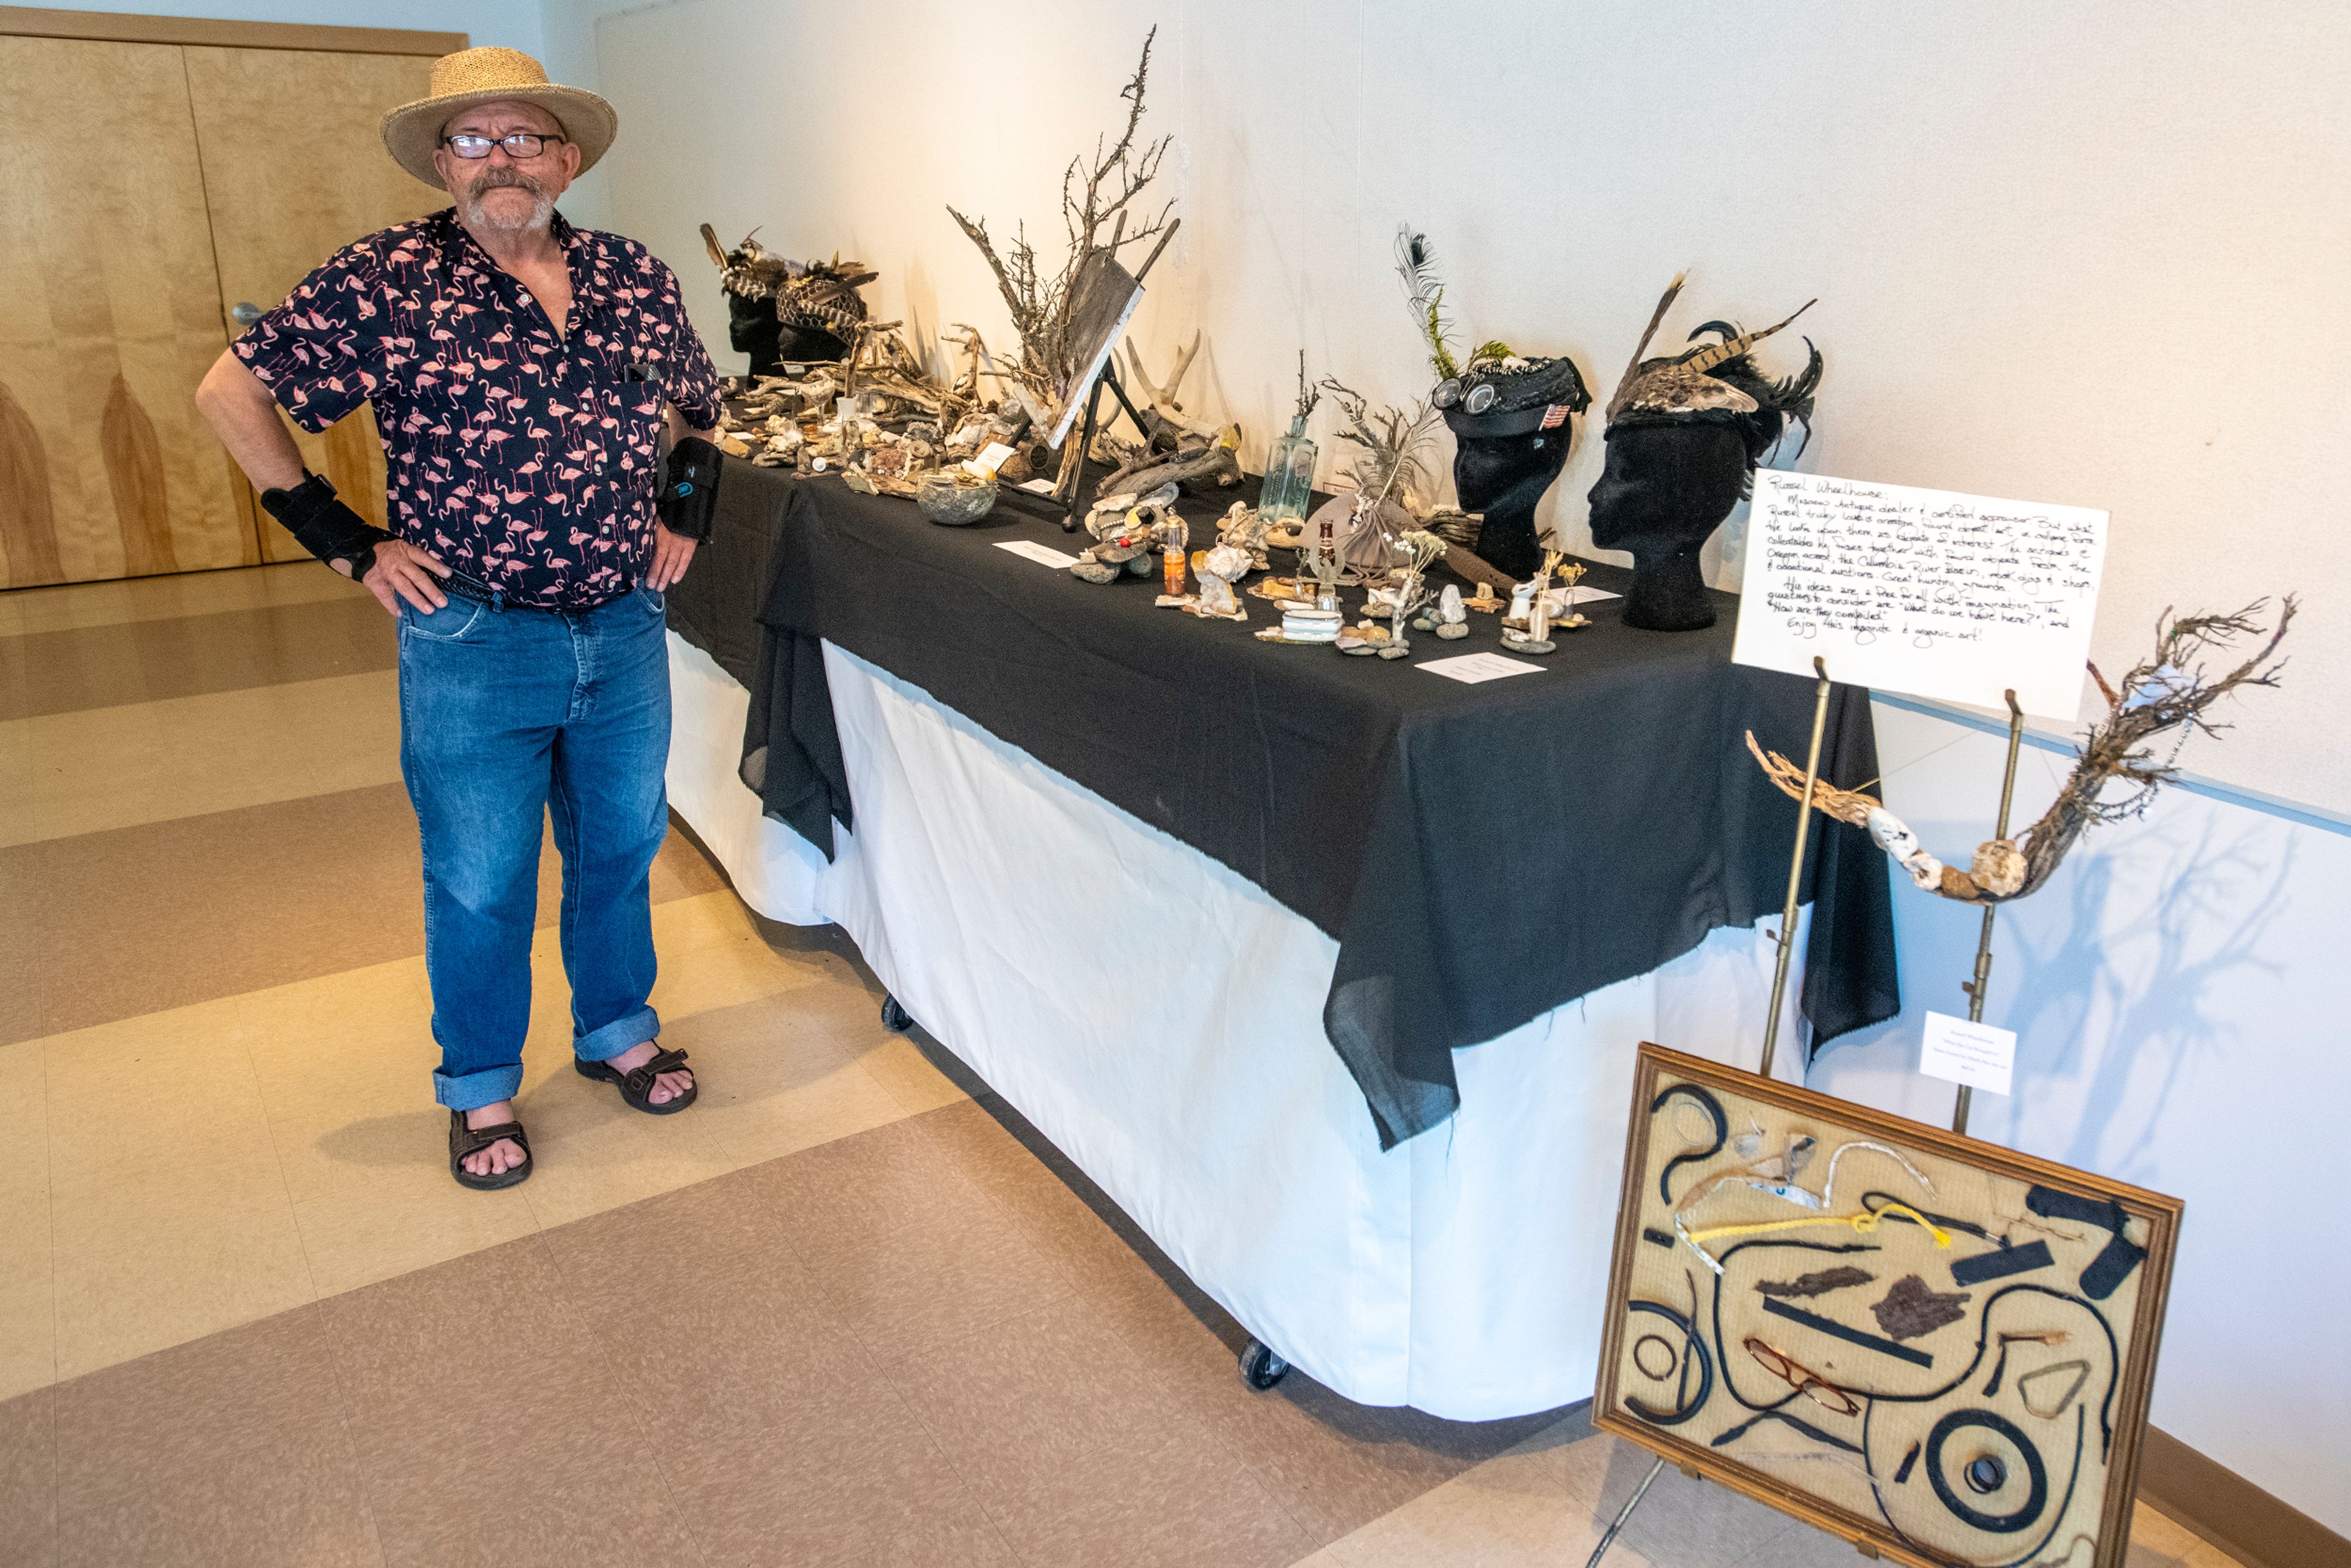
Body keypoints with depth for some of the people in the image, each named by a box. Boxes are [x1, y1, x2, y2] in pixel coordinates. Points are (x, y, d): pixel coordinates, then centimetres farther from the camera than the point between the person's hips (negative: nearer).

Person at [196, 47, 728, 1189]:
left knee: (621, 846, 18)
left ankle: (617, 1031, 40)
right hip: (473, 645, -3)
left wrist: (684, 510, 10)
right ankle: (480, 1089, 29)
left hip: (626, 633, 4)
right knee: (479, 884, 9)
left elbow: (695, 405, 21)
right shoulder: (389, 281, -9)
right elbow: (231, 391, -5)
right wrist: (341, 539, -8)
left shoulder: (636, 280, 2)